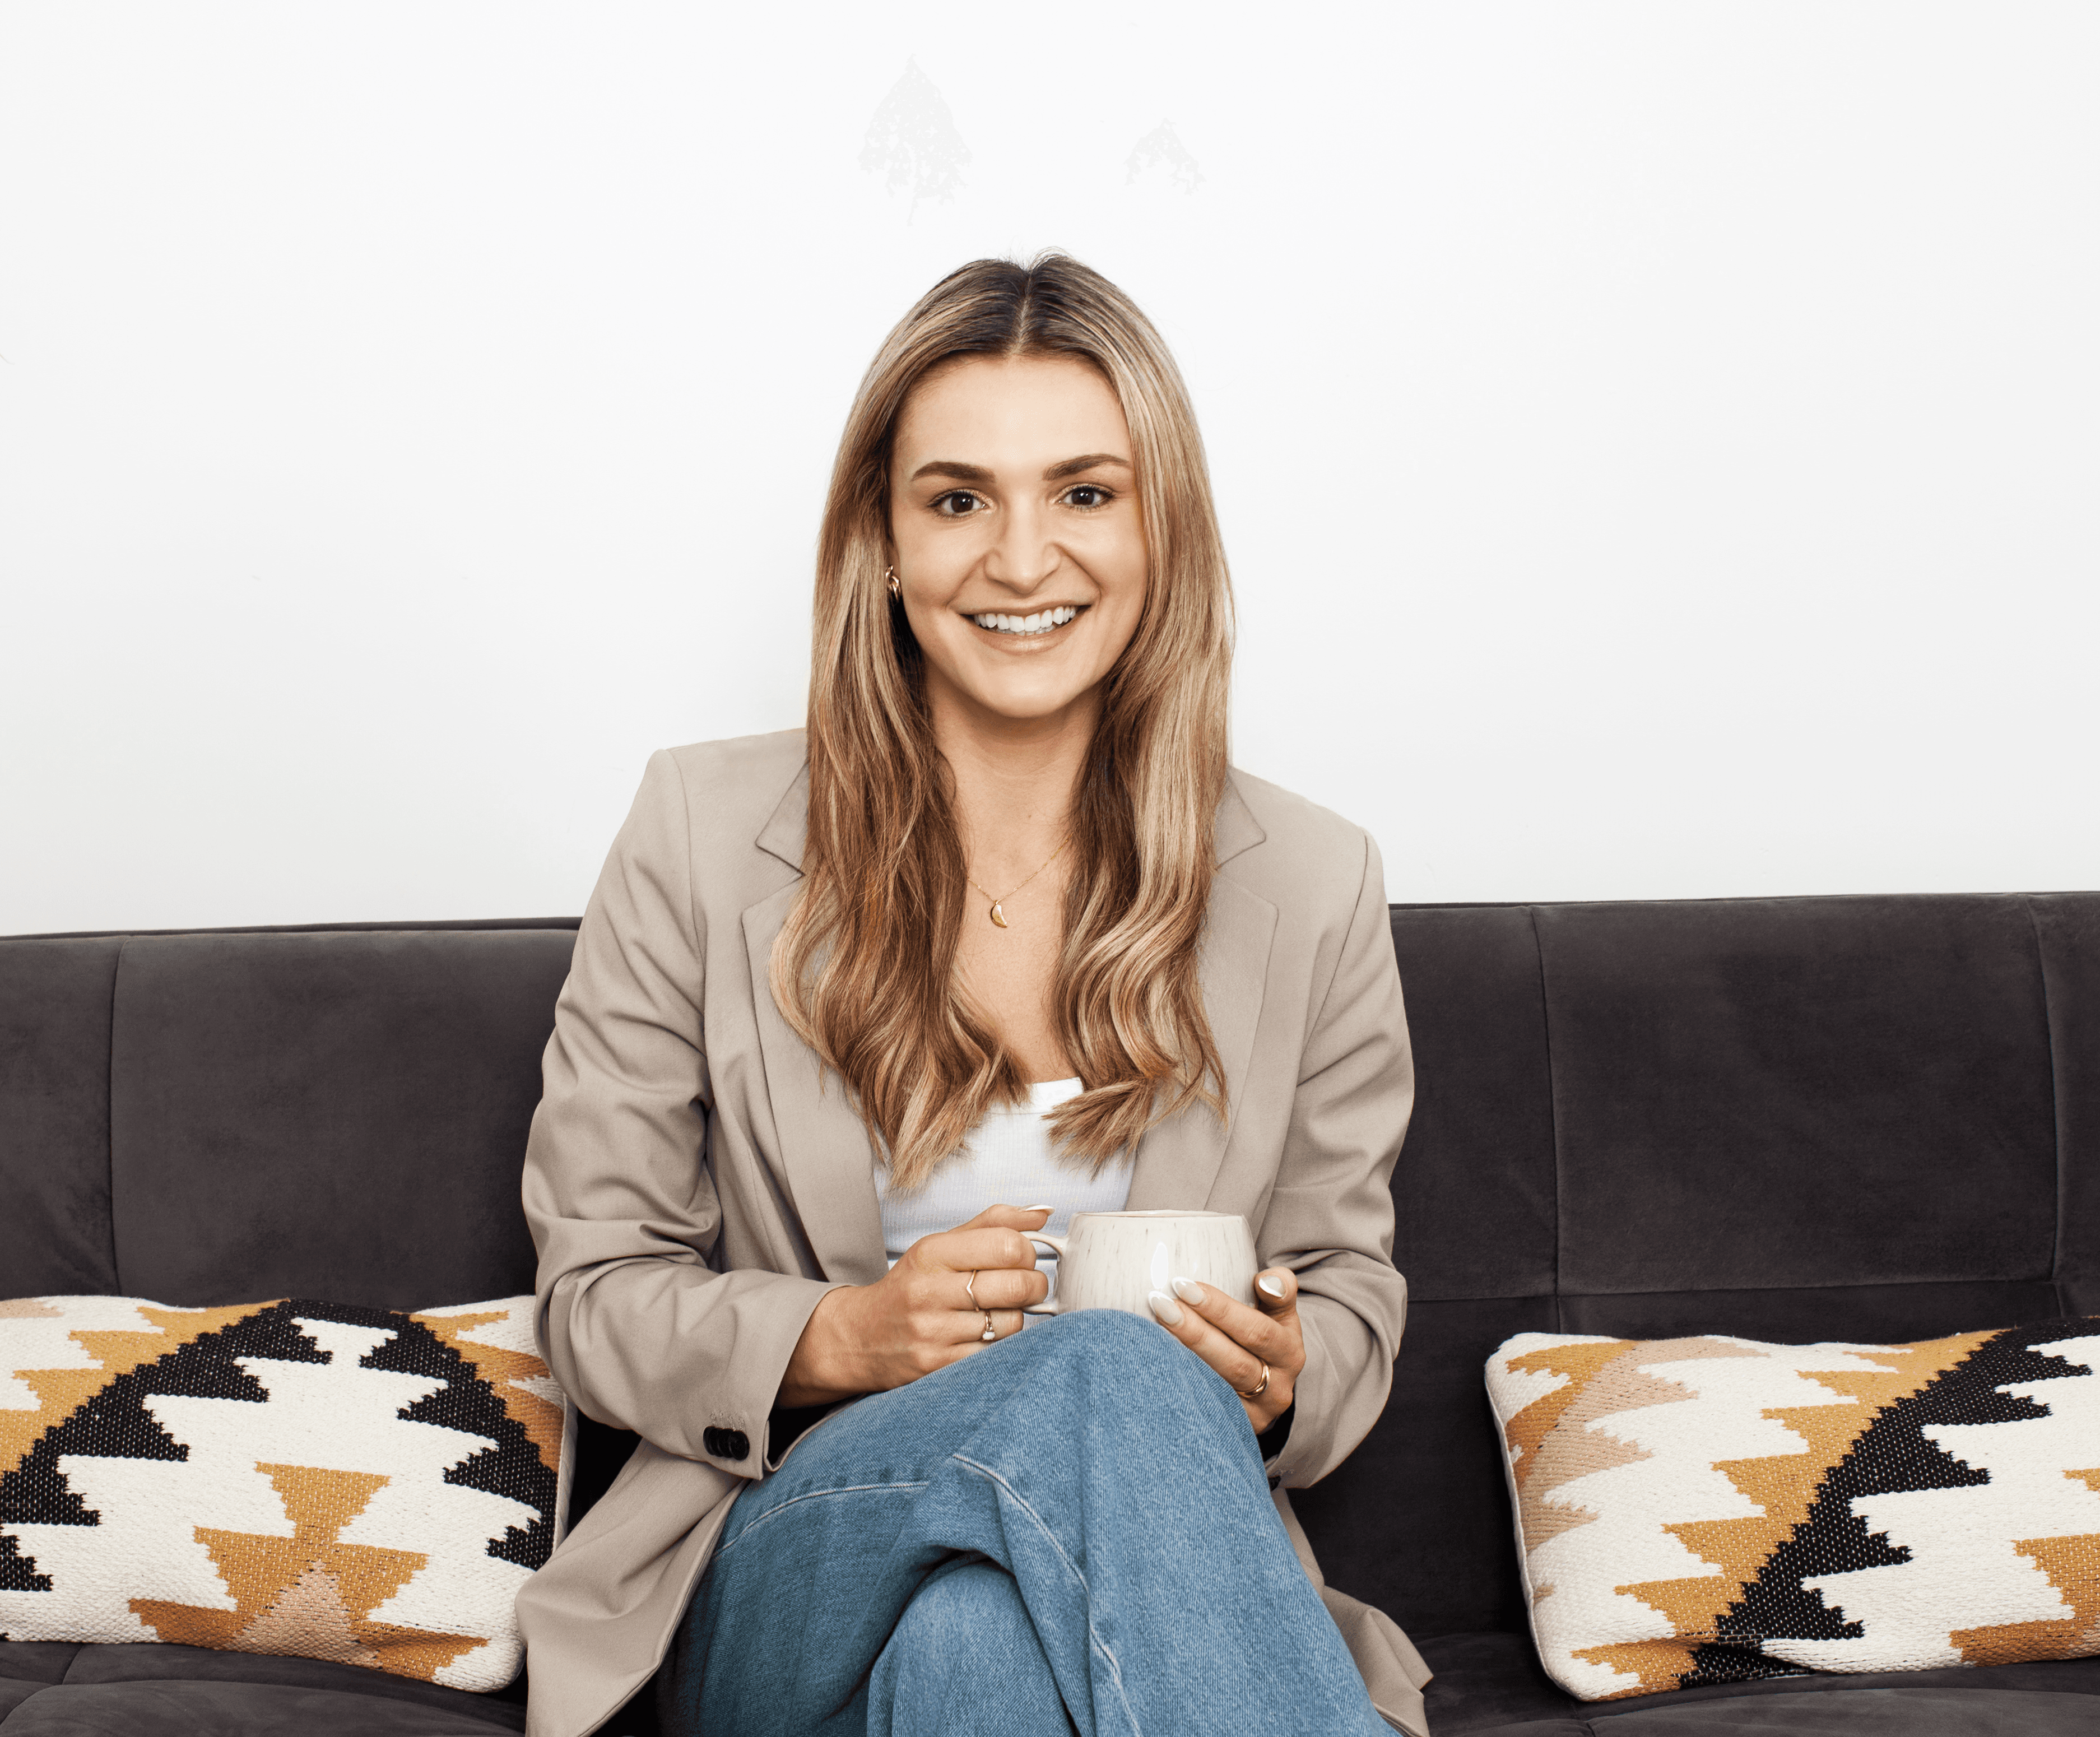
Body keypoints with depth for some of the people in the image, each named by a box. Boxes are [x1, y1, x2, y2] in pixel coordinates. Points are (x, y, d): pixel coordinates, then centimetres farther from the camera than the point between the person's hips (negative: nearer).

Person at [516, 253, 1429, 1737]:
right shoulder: (702, 840, 0)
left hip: (1153, 1575, 1)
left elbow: (1350, 1295, 12)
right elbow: (598, 1294, 4)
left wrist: (1279, 1385, -12)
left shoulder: (1310, 888, 4)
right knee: (1103, 1377, -34)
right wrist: (839, 1338, -15)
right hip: (789, 1575, 0)